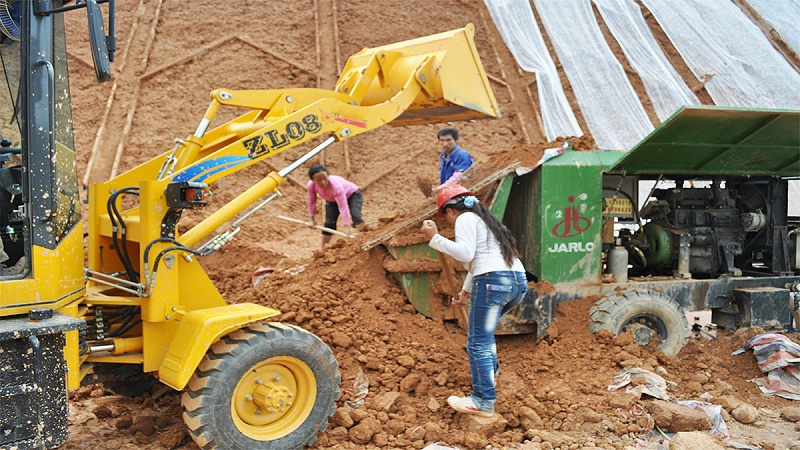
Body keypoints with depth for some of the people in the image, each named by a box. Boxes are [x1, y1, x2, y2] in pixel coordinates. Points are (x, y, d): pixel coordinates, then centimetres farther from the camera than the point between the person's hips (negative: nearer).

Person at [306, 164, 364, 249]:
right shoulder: (311, 185, -29)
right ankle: (323, 248, 8)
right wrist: (311, 219, -6)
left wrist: (347, 227, -45)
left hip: (352, 194, -5)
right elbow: (311, 201, -10)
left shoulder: (335, 186, -44)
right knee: (329, 223, -5)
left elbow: (343, 207, -44)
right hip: (332, 199, 5)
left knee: (356, 216, -28)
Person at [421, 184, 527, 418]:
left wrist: (435, 238, -8)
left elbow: (465, 253, -14)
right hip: (519, 281, 10)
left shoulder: (465, 219, 2)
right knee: (480, 323, 31)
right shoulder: (485, 219, 30)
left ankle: (484, 402, -6)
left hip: (493, 281, -10)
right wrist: (466, 291, 41)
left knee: (478, 342, -4)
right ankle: (489, 371, 35)